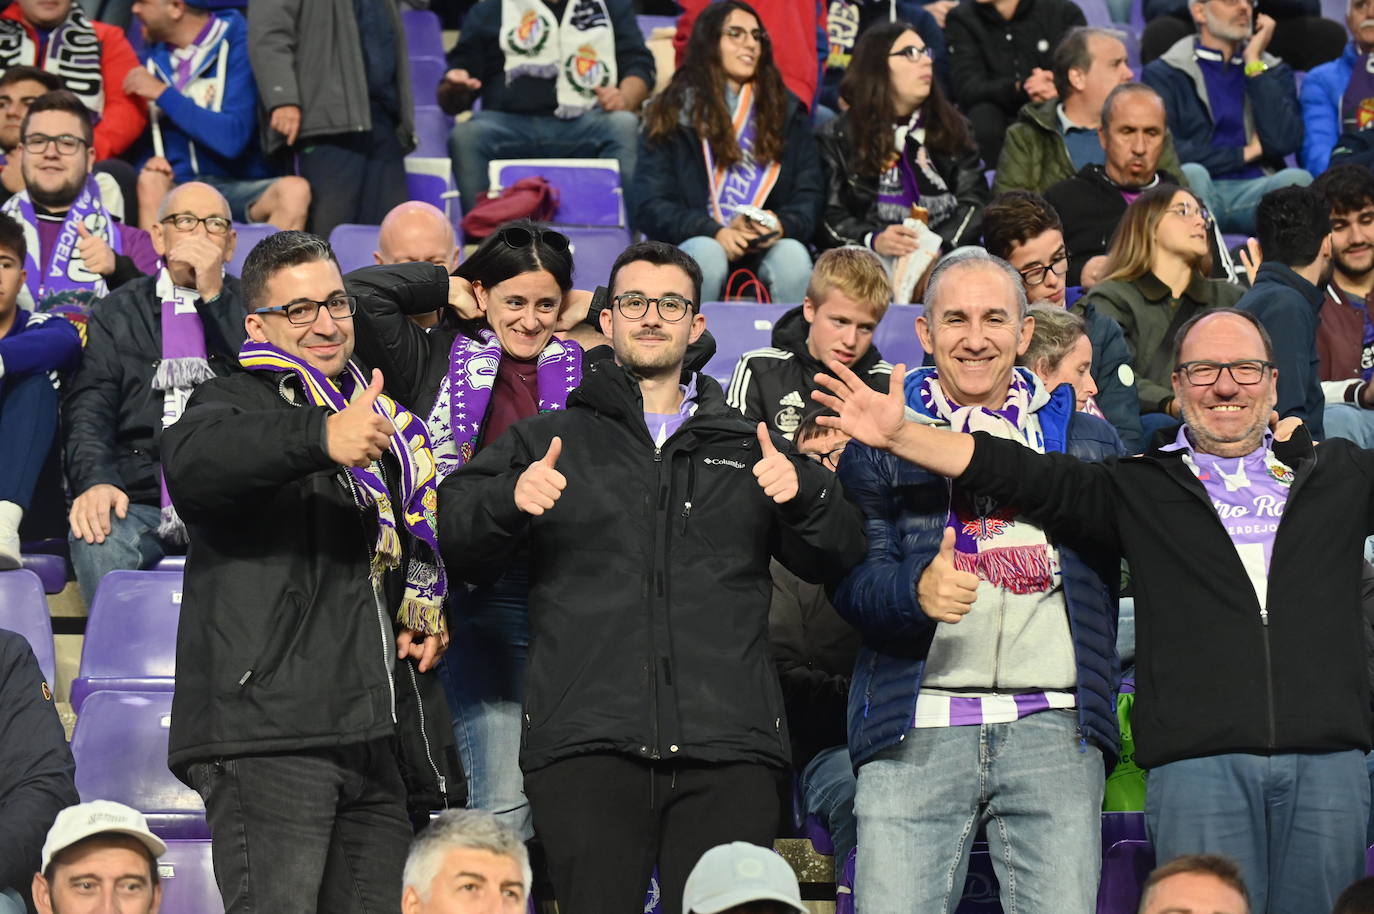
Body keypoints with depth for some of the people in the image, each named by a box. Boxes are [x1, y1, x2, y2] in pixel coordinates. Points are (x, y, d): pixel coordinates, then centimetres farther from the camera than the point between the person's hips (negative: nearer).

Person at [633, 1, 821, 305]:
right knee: (707, 255, -35)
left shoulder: (785, 110, 15)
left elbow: (808, 197, 11)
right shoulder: (674, 111, 7)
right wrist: (715, 232, -17)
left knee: (793, 255, -31)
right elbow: (650, 205, 0)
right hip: (698, 242, -2)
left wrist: (782, 225, -13)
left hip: (769, 246, 2)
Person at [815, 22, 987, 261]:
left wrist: (935, 244, -13)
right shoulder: (838, 138, 10)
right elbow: (829, 217, 1)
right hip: (873, 259, -2)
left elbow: (974, 202, 7)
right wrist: (873, 240, -21)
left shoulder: (953, 128, 18)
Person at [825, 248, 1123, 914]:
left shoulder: (1086, 438, 17)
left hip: (1053, 730, 1)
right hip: (917, 729, -1)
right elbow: (850, 577, 2)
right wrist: (916, 589, -18)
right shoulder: (878, 437, 11)